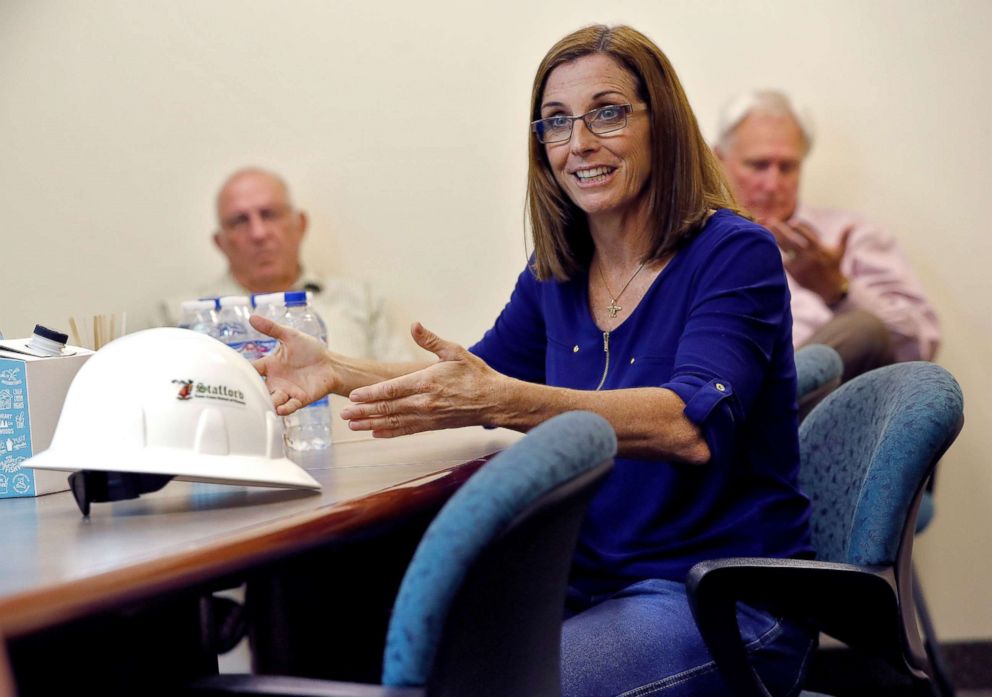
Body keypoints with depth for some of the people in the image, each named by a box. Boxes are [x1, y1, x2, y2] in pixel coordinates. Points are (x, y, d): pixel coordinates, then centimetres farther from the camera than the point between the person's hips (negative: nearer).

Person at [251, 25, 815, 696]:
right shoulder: (556, 275, 7)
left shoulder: (736, 255, -12)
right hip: (593, 586, 6)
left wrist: (502, 401, -40)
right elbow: (479, 378, 22)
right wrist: (335, 370, 6)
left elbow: (693, 425, -29)